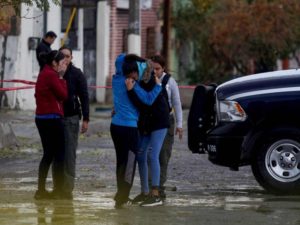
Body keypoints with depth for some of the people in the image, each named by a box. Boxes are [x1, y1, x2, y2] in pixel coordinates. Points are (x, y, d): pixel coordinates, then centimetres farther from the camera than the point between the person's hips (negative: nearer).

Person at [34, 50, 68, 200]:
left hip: (42, 118, 10)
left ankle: (41, 190, 13)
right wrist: (61, 78, -5)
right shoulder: (51, 75, -14)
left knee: (48, 154, 14)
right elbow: (63, 95, -13)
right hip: (52, 118, -10)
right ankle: (59, 190, -3)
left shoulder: (43, 74, 15)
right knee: (59, 154, -3)